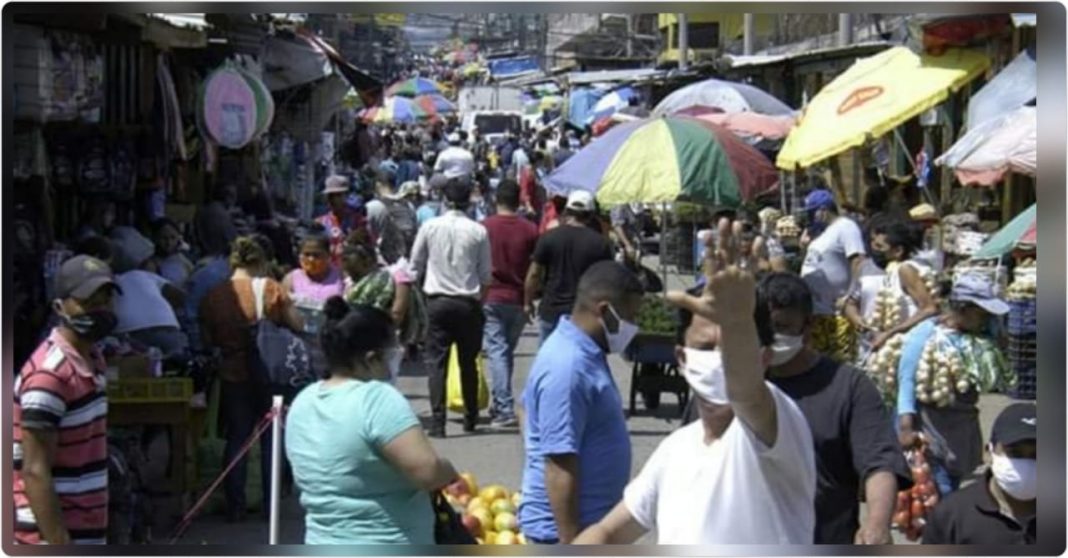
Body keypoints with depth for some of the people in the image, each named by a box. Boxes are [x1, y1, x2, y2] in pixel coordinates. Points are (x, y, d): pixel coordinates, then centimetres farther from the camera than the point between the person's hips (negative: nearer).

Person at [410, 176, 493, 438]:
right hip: (468, 303, 0)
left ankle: (438, 421, -9)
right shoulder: (478, 232, -6)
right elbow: (486, 275, 0)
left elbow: (415, 266, 5)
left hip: (438, 301, 0)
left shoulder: (430, 227, -4)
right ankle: (470, 418, 23)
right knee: (468, 362, 13)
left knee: (436, 362, 1)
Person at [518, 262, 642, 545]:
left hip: (590, 519, 10)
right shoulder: (568, 368, -24)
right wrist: (571, 543, -25)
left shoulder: (583, 353, 7)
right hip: (564, 526, -10)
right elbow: (559, 465, -26)